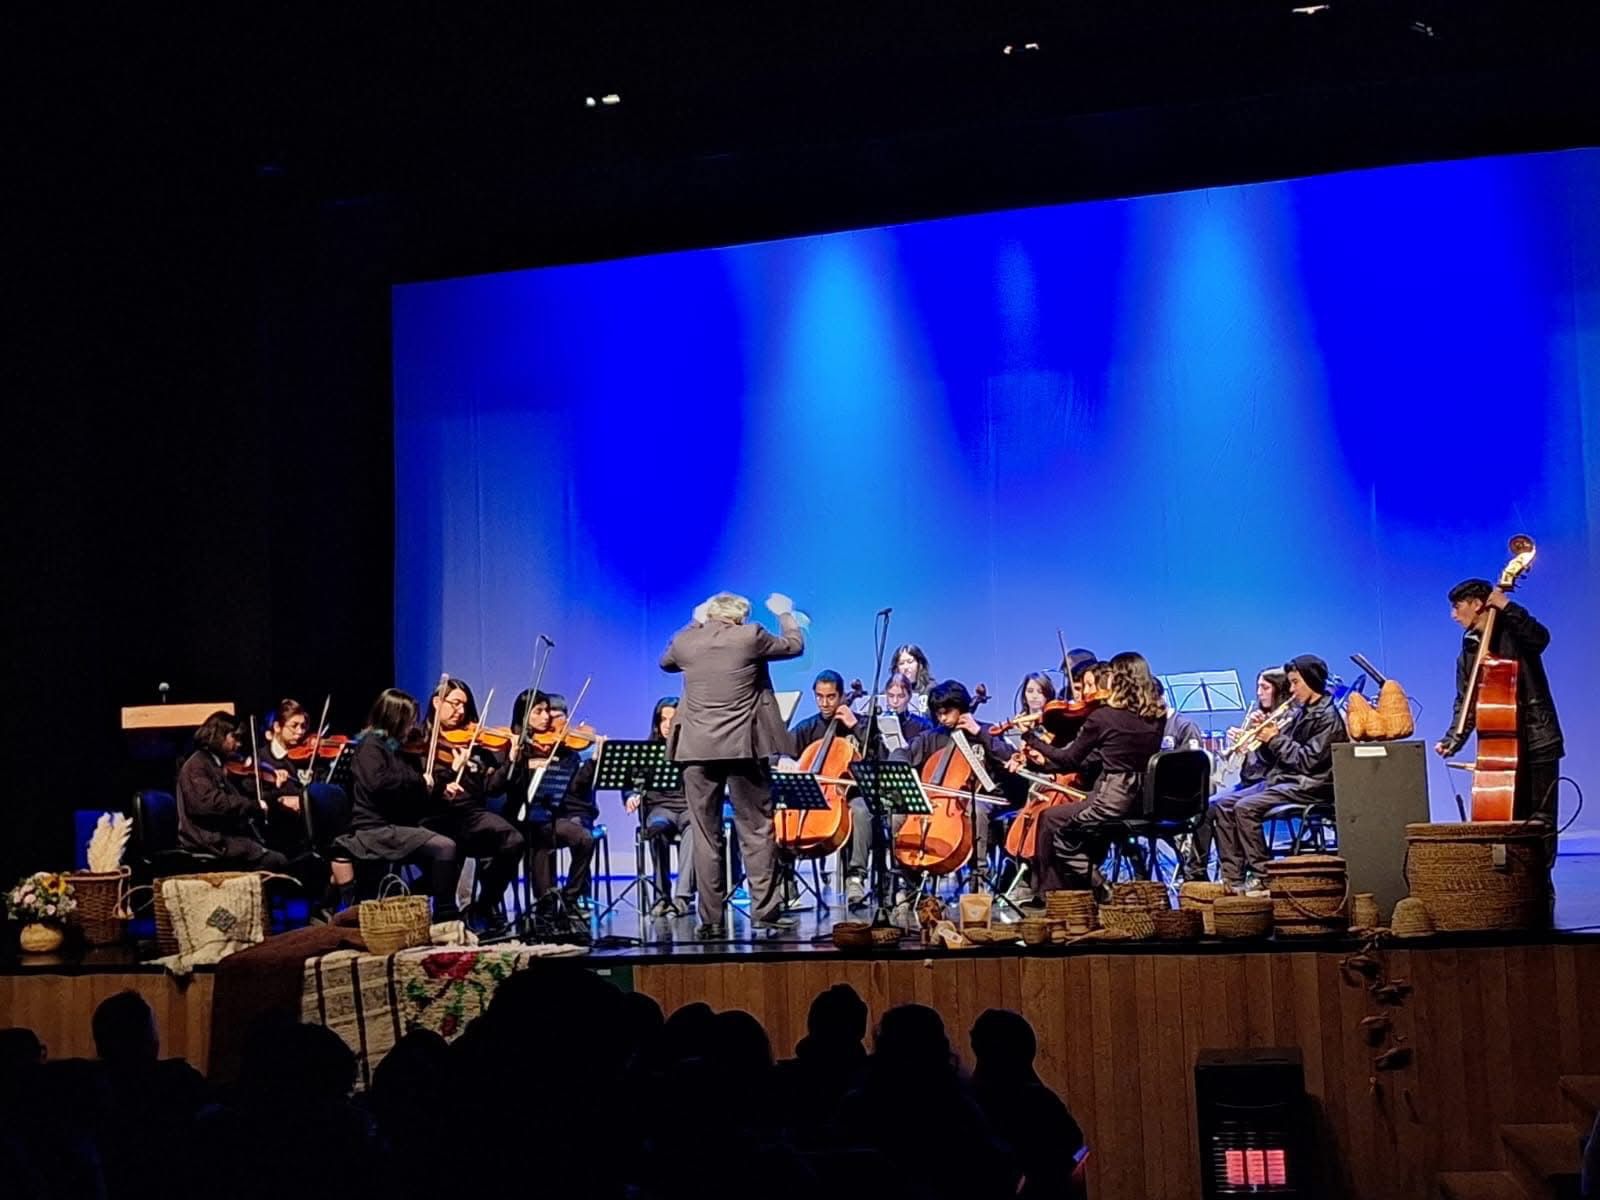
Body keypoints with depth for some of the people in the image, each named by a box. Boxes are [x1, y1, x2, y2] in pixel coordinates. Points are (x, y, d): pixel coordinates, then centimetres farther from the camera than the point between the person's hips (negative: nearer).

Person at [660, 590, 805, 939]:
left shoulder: (686, 641, 4)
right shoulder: (750, 637, -2)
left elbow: (666, 661, 28)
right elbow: (795, 645, 13)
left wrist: (694, 624, 34)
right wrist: (784, 613, 31)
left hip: (697, 749, 2)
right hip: (743, 746, -2)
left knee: (705, 835, 5)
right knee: (757, 830, 5)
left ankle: (711, 918, 4)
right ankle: (765, 909, 2)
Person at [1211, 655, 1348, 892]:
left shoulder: (1327, 717, -8)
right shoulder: (1297, 712, 17)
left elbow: (1309, 761, -18)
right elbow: (1272, 758, 17)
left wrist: (1276, 739, -11)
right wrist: (1263, 735, -1)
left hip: (1307, 787, -9)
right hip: (1279, 779, 9)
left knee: (1245, 807, -26)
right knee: (1220, 804, -3)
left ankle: (1262, 877, -18)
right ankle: (1233, 876, -7)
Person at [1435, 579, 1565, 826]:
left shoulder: (1512, 632, -2)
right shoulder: (1469, 652, 13)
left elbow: (1540, 638, -26)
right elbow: (1465, 703, 10)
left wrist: (1507, 607, -25)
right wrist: (1453, 740, -3)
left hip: (1537, 741, -5)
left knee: (1540, 819, -6)